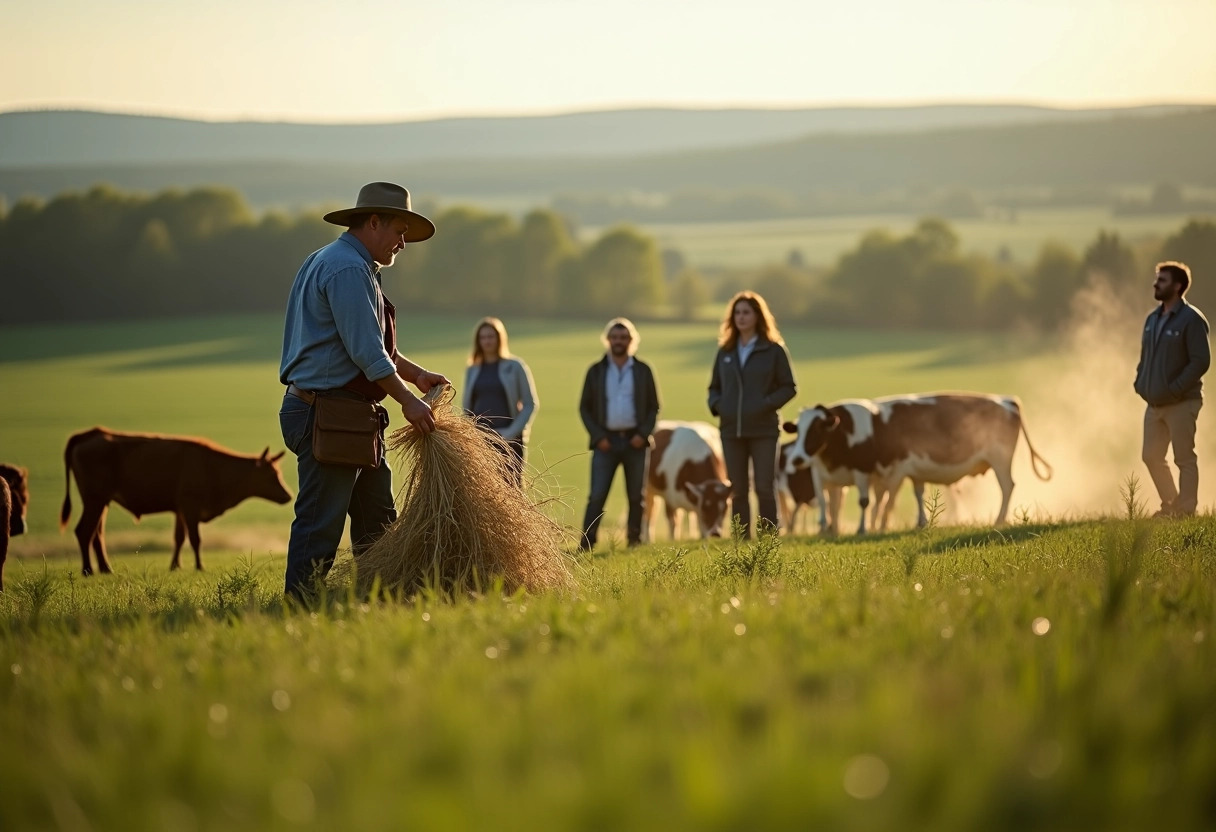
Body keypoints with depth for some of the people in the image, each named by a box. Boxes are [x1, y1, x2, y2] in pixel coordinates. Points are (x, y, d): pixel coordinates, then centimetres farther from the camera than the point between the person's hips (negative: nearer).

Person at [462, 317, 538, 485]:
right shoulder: (472, 371, 13)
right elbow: (467, 406, 17)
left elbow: (530, 404, 0)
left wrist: (513, 431, -11)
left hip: (508, 440, -3)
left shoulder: (515, 367, 2)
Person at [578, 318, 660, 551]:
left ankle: (634, 540, 14)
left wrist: (643, 434, -7)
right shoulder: (596, 371, 6)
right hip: (606, 441, -1)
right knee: (597, 495, -9)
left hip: (634, 441, 1)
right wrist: (598, 436, -6)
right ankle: (587, 542, -10)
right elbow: (584, 407, 6)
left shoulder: (643, 370, 7)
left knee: (636, 496, 6)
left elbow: (653, 407, 7)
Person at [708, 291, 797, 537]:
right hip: (731, 430, 4)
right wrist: (716, 405, -2)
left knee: (764, 488, -5)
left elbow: (788, 387, 1)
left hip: (763, 430, -4)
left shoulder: (773, 350, 0)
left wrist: (767, 404, -14)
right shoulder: (725, 352, 11)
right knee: (738, 491, 6)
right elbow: (714, 387, 18)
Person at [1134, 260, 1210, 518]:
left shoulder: (1191, 320, -13)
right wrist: (1140, 382, 5)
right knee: (1152, 457, 12)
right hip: (1154, 403, 8)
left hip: (1181, 403, -8)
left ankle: (1186, 510, 4)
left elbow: (1201, 361, -18)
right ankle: (1170, 505, 26)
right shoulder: (1153, 318, 11)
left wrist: (1174, 389, -21)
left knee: (1184, 459, -2)